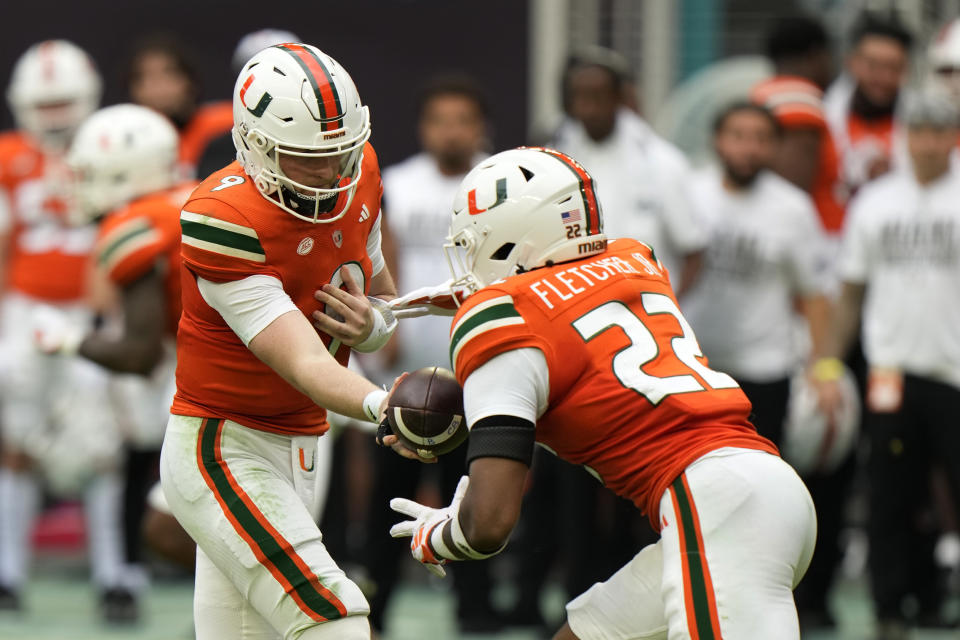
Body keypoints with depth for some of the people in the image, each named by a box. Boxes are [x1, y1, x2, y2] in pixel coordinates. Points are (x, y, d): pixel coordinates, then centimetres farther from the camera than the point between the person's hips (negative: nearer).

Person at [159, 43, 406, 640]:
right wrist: (383, 405, -48)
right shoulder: (224, 221, -23)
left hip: (295, 454, 8)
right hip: (222, 452, -8)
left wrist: (372, 323, -8)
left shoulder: (357, 177, 0)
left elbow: (381, 296, 17)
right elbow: (306, 364, -29)